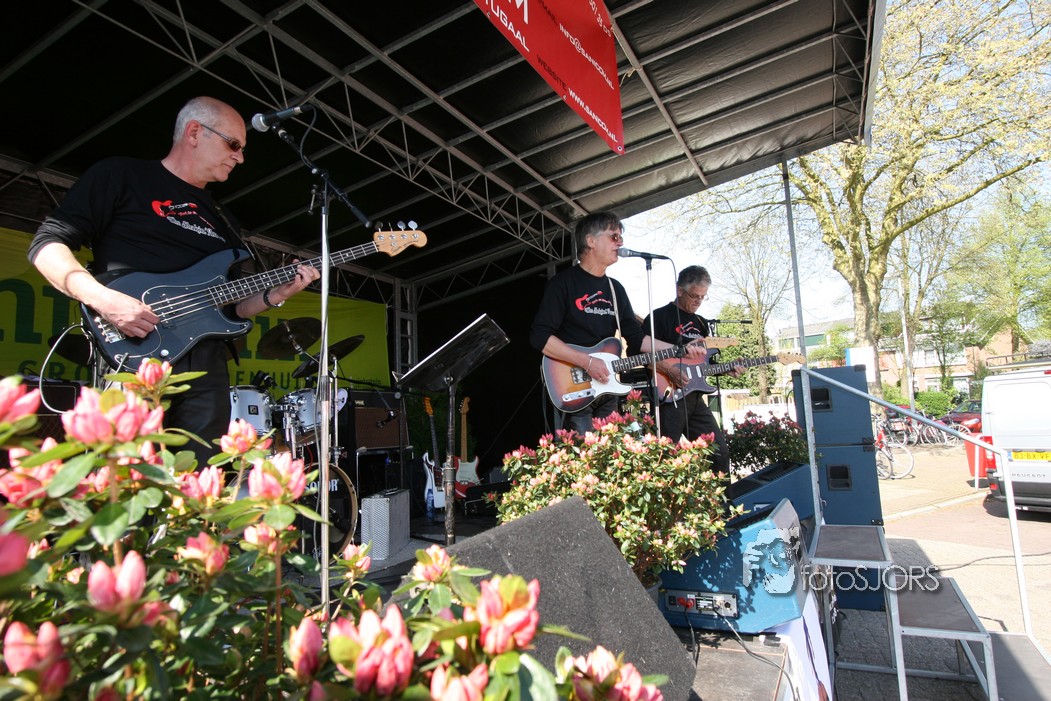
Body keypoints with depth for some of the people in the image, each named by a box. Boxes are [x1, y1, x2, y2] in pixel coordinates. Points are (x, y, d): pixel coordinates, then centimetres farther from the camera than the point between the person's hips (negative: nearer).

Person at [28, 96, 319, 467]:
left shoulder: (221, 218, 24)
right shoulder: (121, 175, 7)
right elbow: (47, 244, 0)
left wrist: (274, 295, 4)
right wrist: (102, 298, -18)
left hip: (206, 366, 6)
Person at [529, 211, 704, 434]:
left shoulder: (615, 288, 15)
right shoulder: (563, 283, -7)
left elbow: (635, 337, 13)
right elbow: (540, 336, -16)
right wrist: (587, 361, -21)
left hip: (608, 389, 7)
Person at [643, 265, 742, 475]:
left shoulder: (702, 323, 19)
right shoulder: (660, 316, -6)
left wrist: (727, 369, 5)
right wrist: (668, 368, -23)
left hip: (696, 397, 8)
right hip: (669, 397, -7)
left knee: (719, 451, 10)